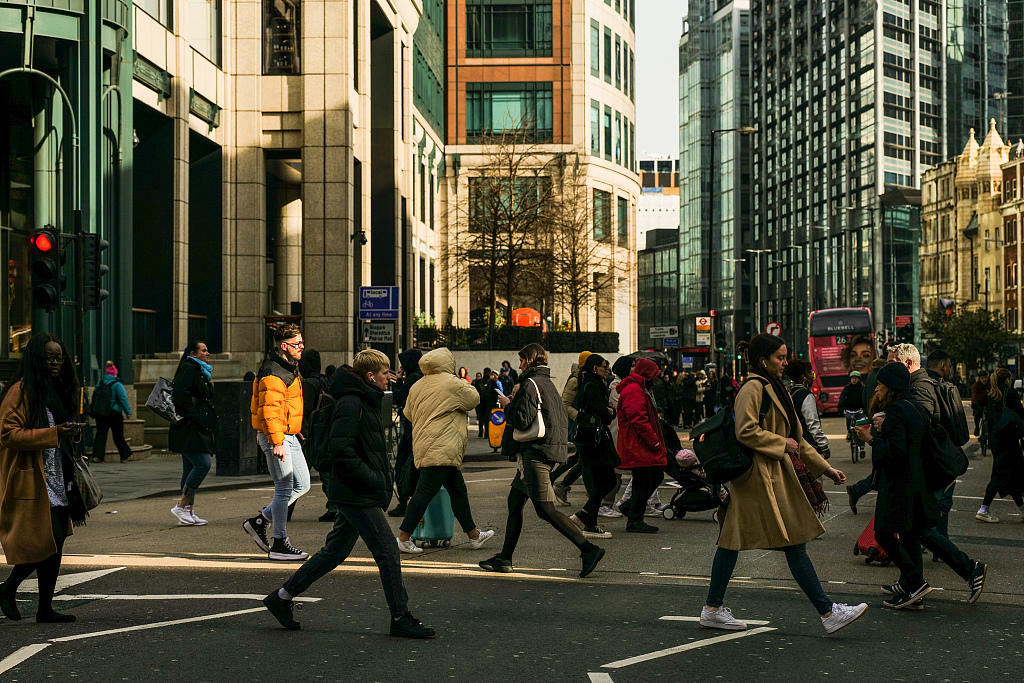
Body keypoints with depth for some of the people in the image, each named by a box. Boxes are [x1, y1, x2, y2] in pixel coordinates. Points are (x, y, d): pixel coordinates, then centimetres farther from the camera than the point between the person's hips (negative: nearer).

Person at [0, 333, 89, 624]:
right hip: (32, 480, -9)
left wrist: (72, 433, 7)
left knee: (56, 543, 6)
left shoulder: (58, 389, 17)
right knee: (46, 541, -11)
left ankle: (45, 608, 14)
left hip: (58, 479, 9)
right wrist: (53, 433, -23)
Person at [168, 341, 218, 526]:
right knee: (203, 463, -16)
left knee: (191, 468, 7)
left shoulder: (201, 371, 21)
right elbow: (180, 396, -20)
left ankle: (188, 512, 8)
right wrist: (194, 417, -20)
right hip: (189, 428, -10)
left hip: (200, 428, 10)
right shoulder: (188, 369, -10)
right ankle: (181, 506, -10)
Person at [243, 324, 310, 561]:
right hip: (275, 437, -10)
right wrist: (277, 442, -28)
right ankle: (279, 544, 2)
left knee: (302, 484, 12)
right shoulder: (273, 374, -18)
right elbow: (270, 411, -24)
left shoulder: (290, 368, 15)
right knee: (284, 489, -6)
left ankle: (259, 521, 19)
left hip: (289, 436, 10)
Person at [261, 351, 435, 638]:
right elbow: (341, 450, -23)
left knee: (334, 552, 15)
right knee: (388, 552, -7)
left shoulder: (367, 402, 17)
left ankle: (283, 596, 22)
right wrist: (373, 479, -20)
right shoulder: (351, 404, -16)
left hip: (355, 495, 10)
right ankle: (401, 619, 1)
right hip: (357, 495, -10)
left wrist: (384, 477, 13)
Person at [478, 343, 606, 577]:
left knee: (545, 509, -11)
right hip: (546, 450, 10)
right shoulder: (548, 383, 16)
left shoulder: (530, 384, -12)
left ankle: (588, 549, -16)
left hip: (535, 452, -10)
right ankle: (504, 558, 19)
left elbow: (522, 421, -20)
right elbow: (563, 419, 20)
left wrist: (508, 405, 0)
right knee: (514, 501, 14)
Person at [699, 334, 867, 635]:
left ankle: (713, 609, 13)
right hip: (762, 477, -10)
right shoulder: (753, 387, -12)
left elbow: (795, 437, 24)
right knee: (794, 544, -8)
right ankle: (828, 613, -6)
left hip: (776, 475, 10)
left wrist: (824, 468, 21)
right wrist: (782, 444, -12)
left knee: (733, 540, 10)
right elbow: (746, 431, -21)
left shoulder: (773, 388, 19)